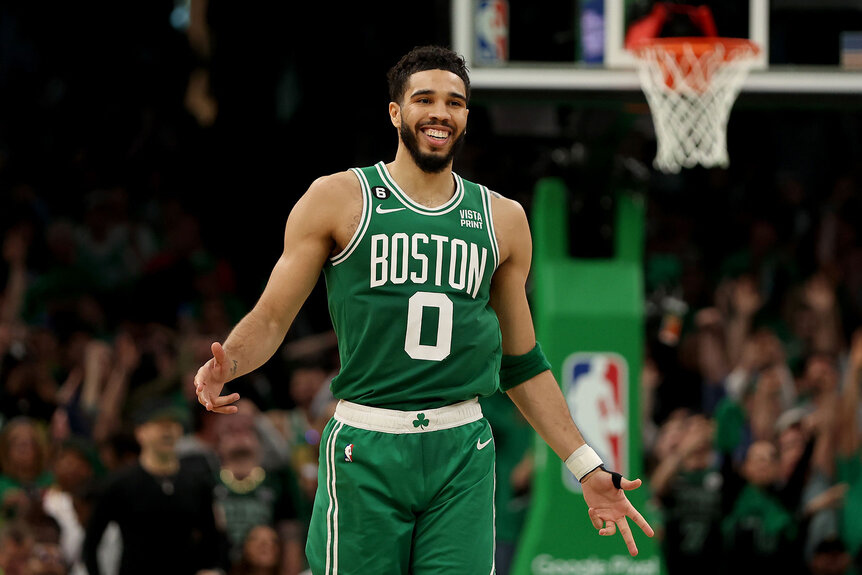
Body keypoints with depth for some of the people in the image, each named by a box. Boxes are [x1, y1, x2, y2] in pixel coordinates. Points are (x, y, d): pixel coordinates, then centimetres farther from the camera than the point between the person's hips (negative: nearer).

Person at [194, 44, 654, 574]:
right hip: (365, 452, -2)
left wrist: (588, 469, 16)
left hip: (463, 455, 3)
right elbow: (272, 317, 3)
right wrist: (226, 363, -19)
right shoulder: (338, 200, 3)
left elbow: (521, 364, 19)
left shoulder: (502, 220, 13)